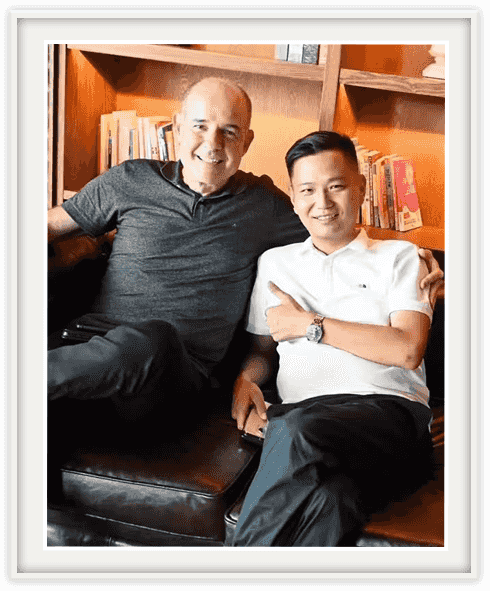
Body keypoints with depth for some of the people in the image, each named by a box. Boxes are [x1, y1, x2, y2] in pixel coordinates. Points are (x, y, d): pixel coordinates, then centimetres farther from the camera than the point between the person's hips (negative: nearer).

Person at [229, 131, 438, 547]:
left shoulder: (399, 257, 17)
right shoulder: (275, 262, 28)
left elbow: (407, 349, 1)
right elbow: (262, 349, 31)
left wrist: (308, 324, 3)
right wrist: (244, 382, 5)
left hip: (388, 408, -2)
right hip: (299, 413, 2)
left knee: (296, 431, -38)